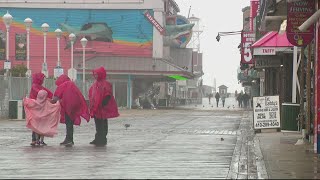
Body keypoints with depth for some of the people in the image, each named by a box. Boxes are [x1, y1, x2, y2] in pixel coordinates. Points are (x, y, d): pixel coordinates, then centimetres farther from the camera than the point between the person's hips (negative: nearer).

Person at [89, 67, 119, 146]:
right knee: (98, 124, 14)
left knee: (103, 125, -3)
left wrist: (103, 104, -20)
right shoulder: (95, 84, 14)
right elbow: (91, 95, 19)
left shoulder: (106, 84, -10)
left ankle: (102, 140, 2)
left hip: (102, 109, -8)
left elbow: (108, 96, -14)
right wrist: (92, 106, 13)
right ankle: (98, 139, 22)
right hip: (95, 108, 8)